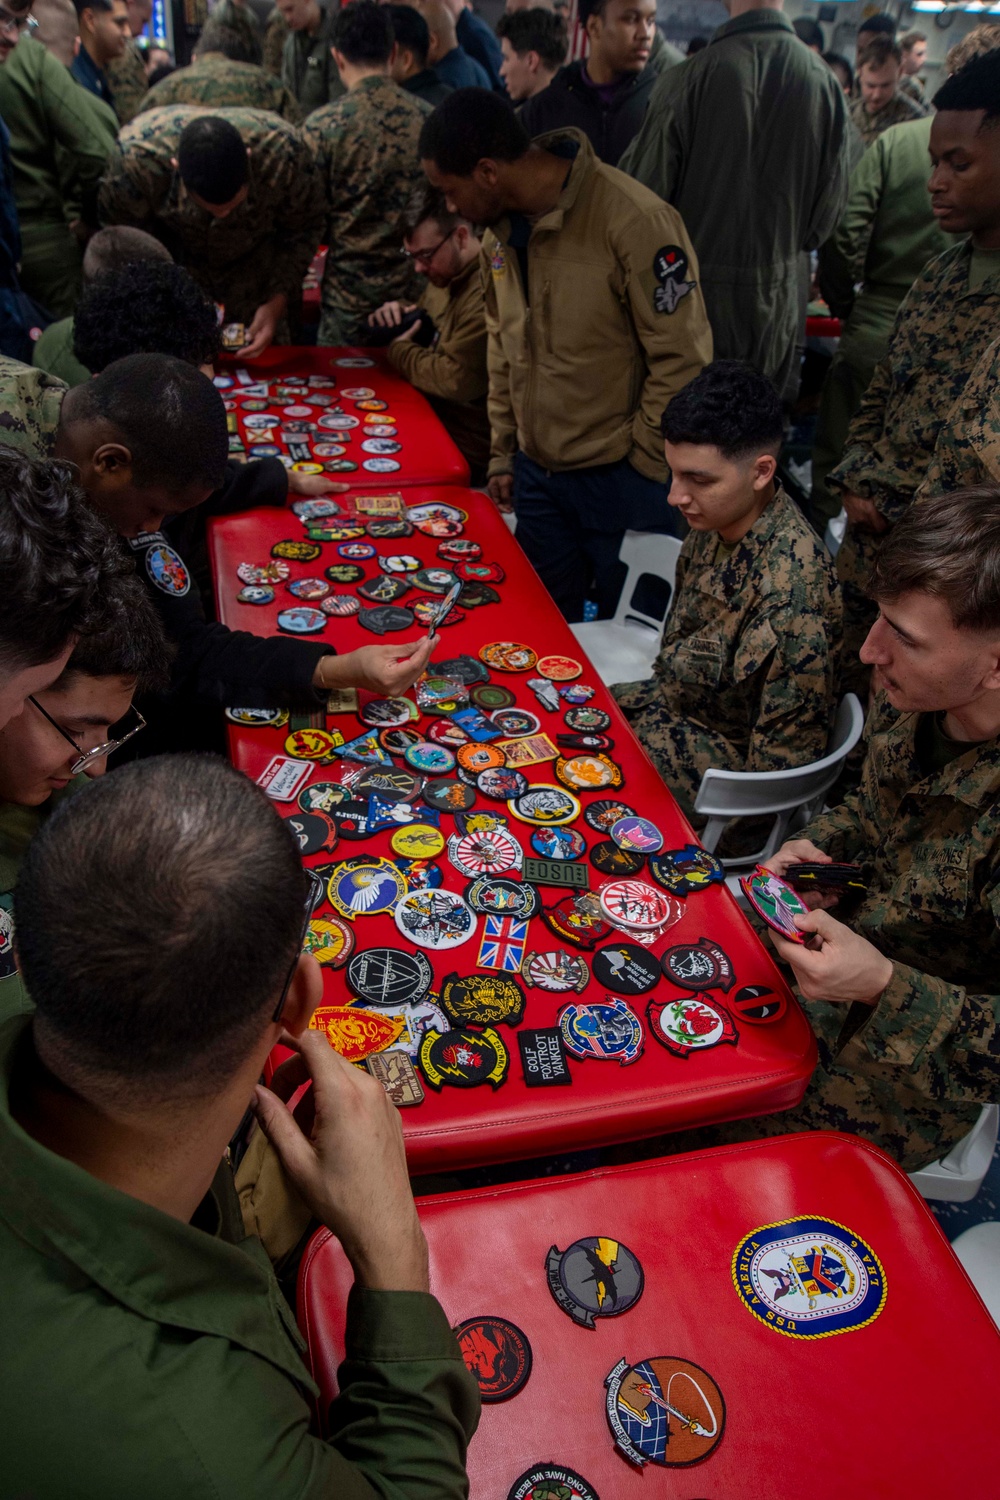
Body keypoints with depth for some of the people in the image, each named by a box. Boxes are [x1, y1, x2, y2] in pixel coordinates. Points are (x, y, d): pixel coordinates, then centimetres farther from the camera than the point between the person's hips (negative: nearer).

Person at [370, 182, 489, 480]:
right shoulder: (444, 275, 8)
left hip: (466, 454, -9)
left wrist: (399, 350, -10)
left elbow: (456, 380, -27)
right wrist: (398, 317, 1)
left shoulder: (486, 293, -25)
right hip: (432, 424, 9)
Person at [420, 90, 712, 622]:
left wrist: (641, 465, -11)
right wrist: (503, 456, 15)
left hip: (623, 479, -6)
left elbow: (682, 358, -16)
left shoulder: (636, 221, -19)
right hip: (535, 473, 7)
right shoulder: (499, 229, 5)